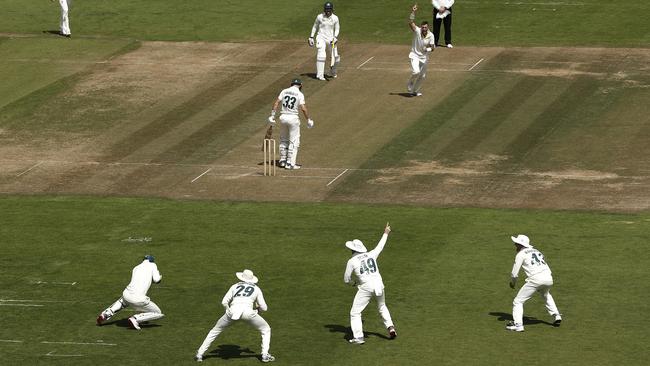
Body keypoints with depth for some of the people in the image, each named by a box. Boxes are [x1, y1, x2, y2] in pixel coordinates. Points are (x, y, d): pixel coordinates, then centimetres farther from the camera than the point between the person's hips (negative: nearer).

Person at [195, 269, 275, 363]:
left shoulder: (235, 286, 25)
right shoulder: (256, 289, 23)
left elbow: (224, 302, 14)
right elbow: (264, 308, 20)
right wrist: (257, 308, 42)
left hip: (233, 310, 2)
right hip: (248, 311, -2)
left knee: (215, 330, 22)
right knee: (266, 330, 20)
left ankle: (199, 354, 17)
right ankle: (265, 355, 5)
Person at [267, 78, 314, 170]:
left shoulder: (284, 91, 5)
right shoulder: (300, 94, -6)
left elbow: (276, 103, 0)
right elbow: (303, 109, -12)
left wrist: (272, 116, 0)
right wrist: (308, 120, -2)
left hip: (283, 117, 4)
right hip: (293, 118, -4)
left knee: (283, 140, 20)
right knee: (294, 142, 3)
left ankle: (282, 161, 25)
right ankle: (290, 163, 0)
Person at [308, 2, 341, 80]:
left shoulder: (335, 18, 0)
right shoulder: (319, 17, -1)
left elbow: (337, 29, 4)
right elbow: (315, 27, 10)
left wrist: (335, 37, -13)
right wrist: (311, 37, 6)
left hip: (331, 39, 2)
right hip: (321, 38, -2)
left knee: (336, 58, 4)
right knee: (321, 56, -15)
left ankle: (332, 73, 31)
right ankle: (320, 75, -13)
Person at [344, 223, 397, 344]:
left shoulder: (352, 261, -2)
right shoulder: (371, 255, 7)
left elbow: (346, 279, 2)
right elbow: (380, 246, 25)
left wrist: (353, 283, 24)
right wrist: (386, 233, 41)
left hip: (366, 287, -5)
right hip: (379, 284, 5)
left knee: (355, 313, 2)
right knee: (382, 307, 30)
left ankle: (358, 337, -8)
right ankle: (390, 327, 18)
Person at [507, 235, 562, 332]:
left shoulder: (521, 254, 8)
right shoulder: (537, 251, 28)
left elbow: (514, 274, 6)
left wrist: (512, 283, 27)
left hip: (535, 279, -7)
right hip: (549, 279, 7)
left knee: (518, 301, 2)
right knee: (546, 295, 38)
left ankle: (518, 324, -12)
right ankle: (556, 316, 30)